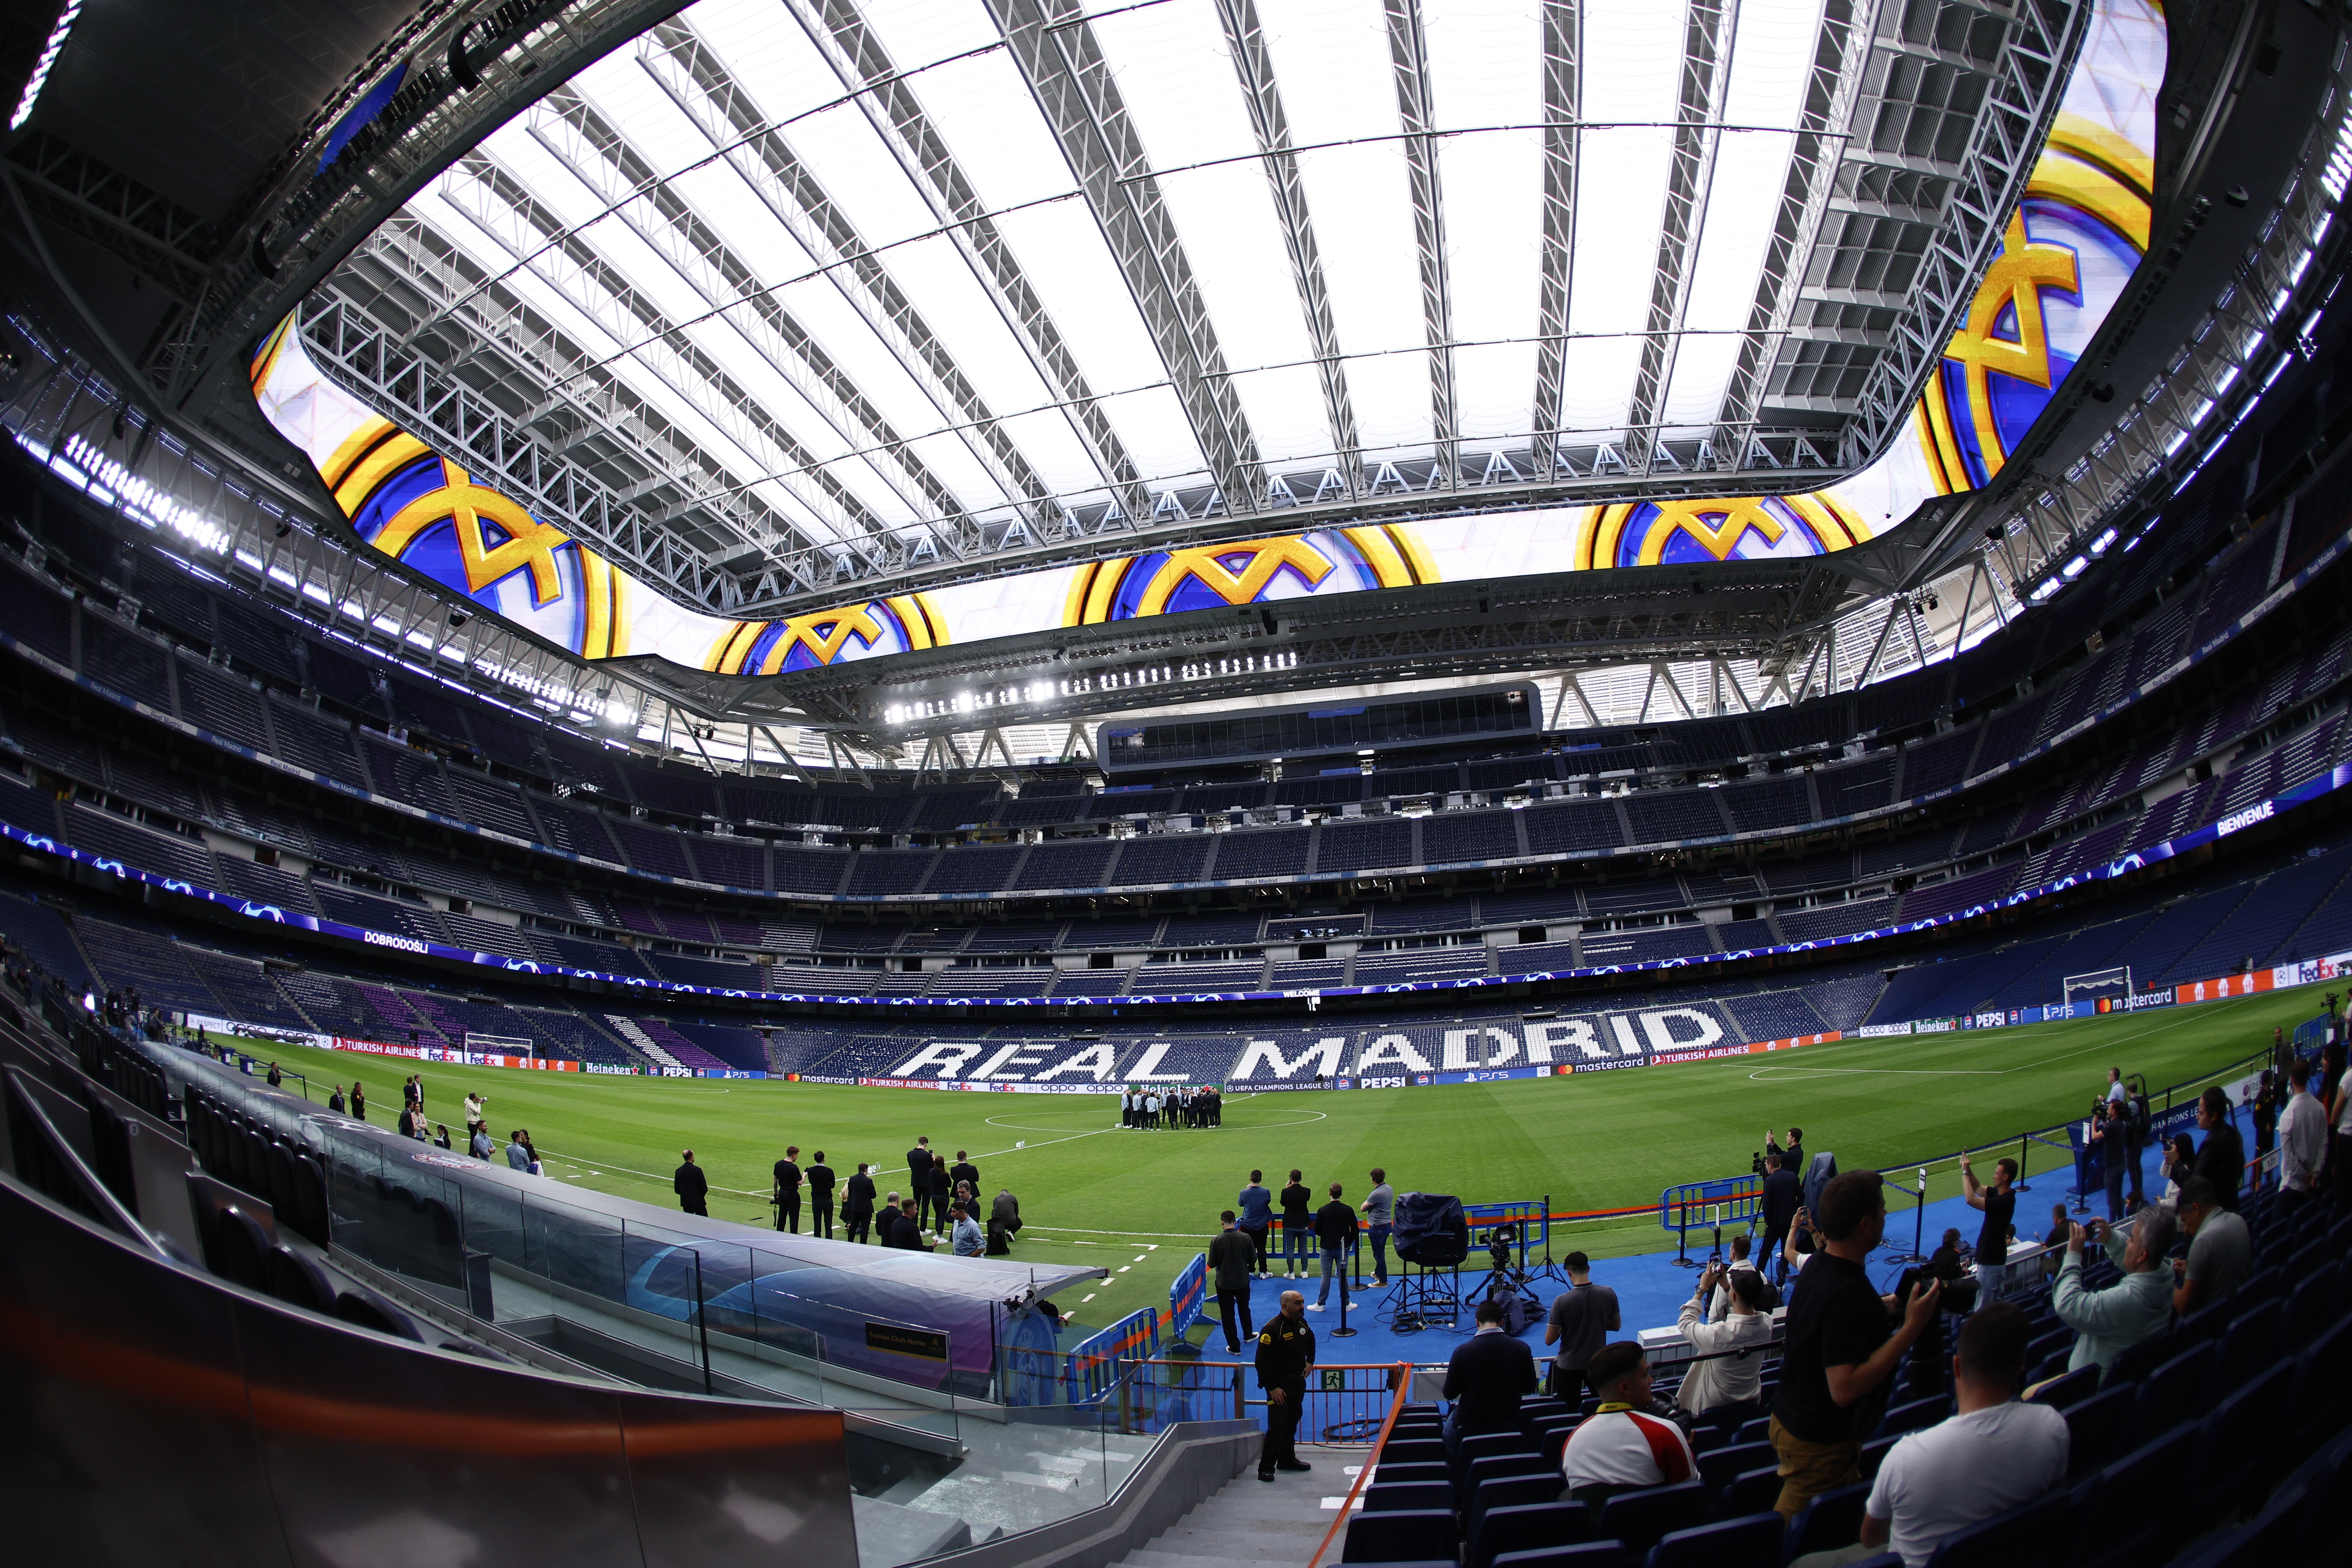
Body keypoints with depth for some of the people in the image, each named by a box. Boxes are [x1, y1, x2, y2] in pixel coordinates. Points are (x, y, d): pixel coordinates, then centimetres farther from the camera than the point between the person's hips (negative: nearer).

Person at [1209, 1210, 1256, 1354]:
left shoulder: (1216, 1240, -20)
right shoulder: (1245, 1238, -14)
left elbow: (1212, 1264, -11)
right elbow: (1252, 1259, -2)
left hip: (1224, 1283, -3)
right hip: (1243, 1281, 3)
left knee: (1227, 1314, 10)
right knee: (1244, 1309, 26)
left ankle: (1234, 1347, 15)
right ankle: (1248, 1335, 46)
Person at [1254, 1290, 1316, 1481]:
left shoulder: (1302, 1324, 2)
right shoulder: (1272, 1329, -22)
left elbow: (1311, 1341, 28)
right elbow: (1262, 1362, -22)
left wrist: (1310, 1361, 18)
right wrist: (1272, 1388, -21)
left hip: (1299, 1382, 7)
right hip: (1280, 1385, -7)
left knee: (1292, 1423, 17)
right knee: (1277, 1426, -8)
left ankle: (1287, 1458, 32)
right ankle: (1266, 1468, -1)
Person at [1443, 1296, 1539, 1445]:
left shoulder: (1462, 1351, -17)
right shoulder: (1522, 1349, -11)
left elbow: (1449, 1394, -7)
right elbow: (1530, 1389, 3)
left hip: (1468, 1429, -2)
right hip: (1509, 1427, 2)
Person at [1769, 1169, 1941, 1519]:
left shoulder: (1817, 1264, 0)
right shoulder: (1848, 1293, -30)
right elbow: (1844, 1389, -32)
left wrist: (1890, 1304, 9)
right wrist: (1912, 1327, -30)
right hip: (1821, 1446, -9)